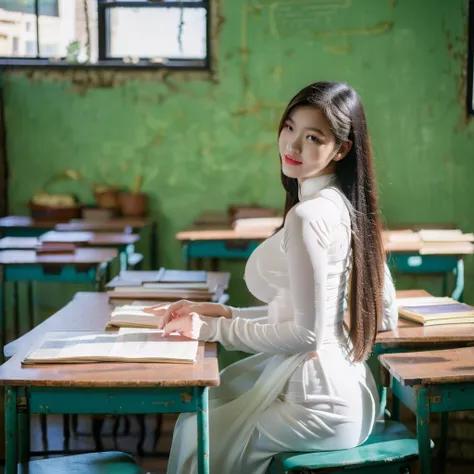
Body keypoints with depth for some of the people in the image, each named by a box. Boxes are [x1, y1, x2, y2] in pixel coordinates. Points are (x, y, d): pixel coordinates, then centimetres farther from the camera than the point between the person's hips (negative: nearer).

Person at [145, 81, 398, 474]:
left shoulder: (308, 216, -22)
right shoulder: (349, 206, 5)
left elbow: (306, 333, -22)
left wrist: (212, 329, -9)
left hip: (316, 400, -9)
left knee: (198, 438, 11)